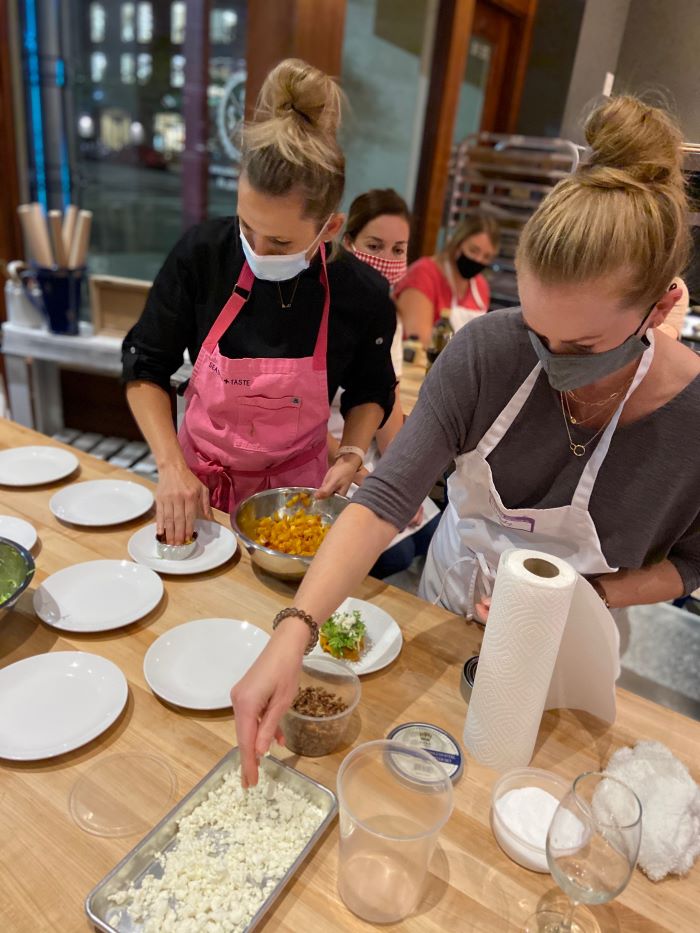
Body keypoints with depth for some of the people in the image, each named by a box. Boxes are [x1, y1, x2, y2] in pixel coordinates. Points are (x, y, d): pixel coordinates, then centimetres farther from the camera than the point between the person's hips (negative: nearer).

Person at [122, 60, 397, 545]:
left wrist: (352, 453, -15)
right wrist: (172, 467, -16)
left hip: (296, 485, -1)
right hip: (198, 482, 2)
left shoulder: (361, 296, -19)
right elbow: (145, 367, -7)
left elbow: (370, 392, 2)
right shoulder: (203, 254, -18)